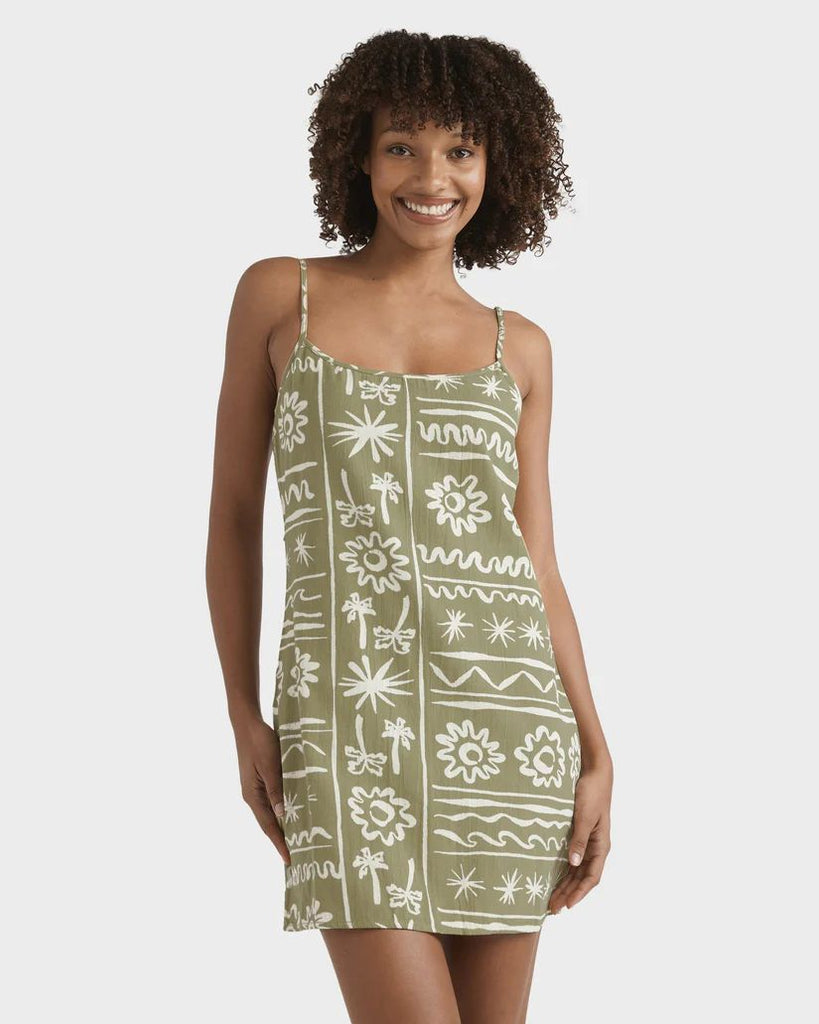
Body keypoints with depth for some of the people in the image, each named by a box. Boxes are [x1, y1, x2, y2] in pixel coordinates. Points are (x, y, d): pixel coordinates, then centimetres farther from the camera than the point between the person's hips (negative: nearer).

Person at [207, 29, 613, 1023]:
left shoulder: (518, 347, 12)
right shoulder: (279, 296, 6)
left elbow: (538, 563, 12)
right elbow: (234, 513, 9)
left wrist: (595, 754, 3)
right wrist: (245, 719, 3)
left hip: (505, 707, 3)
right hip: (351, 711, -3)